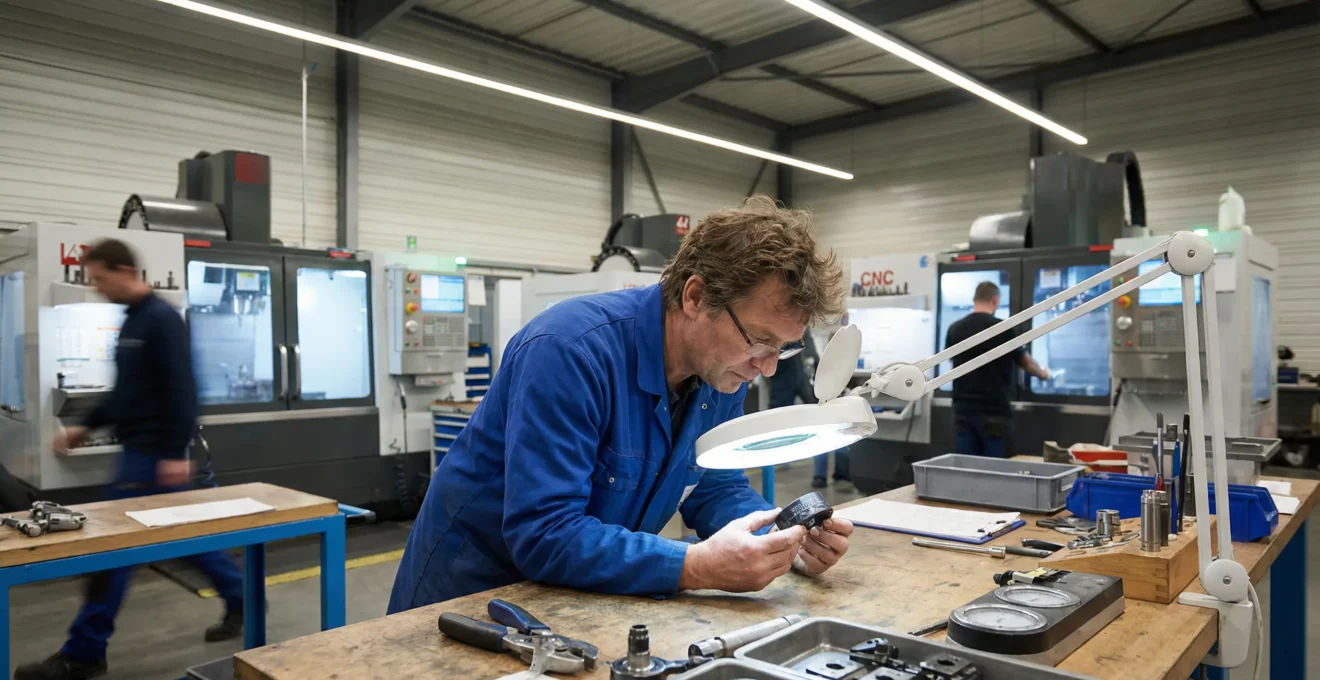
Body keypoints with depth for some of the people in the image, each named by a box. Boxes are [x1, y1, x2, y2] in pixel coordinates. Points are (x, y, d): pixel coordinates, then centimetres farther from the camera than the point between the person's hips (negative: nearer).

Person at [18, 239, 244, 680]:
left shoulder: (161, 319, -16)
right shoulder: (132, 319, 14)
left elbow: (180, 391, -22)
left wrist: (175, 453, -24)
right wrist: (86, 427, 18)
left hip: (152, 452, -10)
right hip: (140, 448, 10)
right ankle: (240, 599, 25)